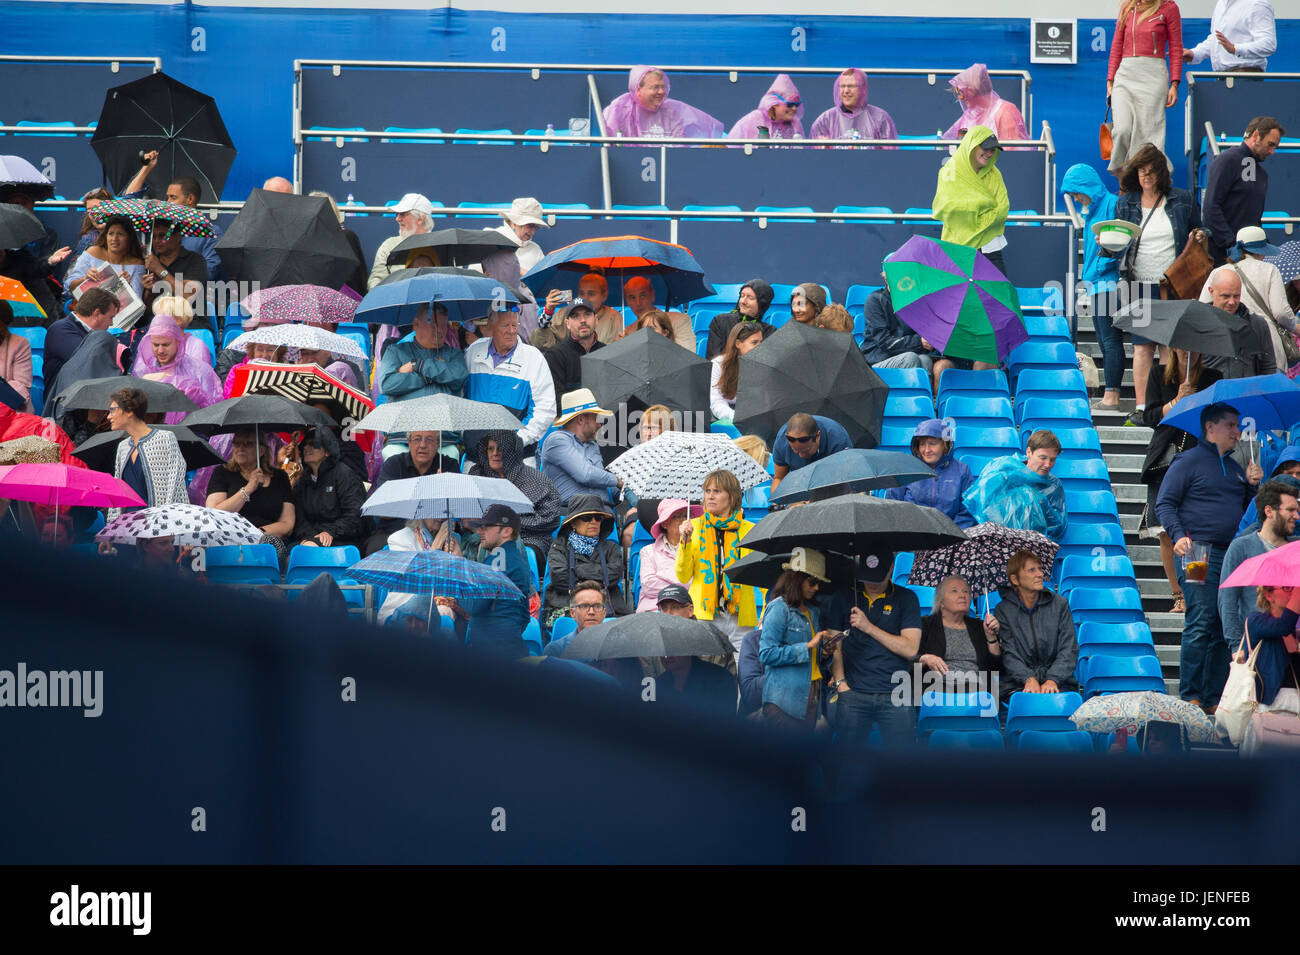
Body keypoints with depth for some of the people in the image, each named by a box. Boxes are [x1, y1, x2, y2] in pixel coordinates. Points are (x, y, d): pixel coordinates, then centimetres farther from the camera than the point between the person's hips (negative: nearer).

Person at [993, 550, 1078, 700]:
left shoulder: (1060, 604, 10)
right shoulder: (1003, 611, 6)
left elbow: (1069, 649, 3)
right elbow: (1008, 654, -3)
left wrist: (1052, 679, -15)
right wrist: (1029, 679, -22)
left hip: (1059, 685, 1)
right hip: (1018, 686, -1)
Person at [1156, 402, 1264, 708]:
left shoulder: (1234, 467, 21)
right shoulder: (1189, 461, 0)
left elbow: (1246, 510, 24)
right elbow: (1164, 504, -4)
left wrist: (1252, 485, 5)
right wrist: (1179, 536, -19)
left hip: (1231, 555, 7)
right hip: (1199, 553, -7)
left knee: (1225, 627, 4)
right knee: (1201, 622, -13)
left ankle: (1214, 698, 8)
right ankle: (1190, 697, -10)